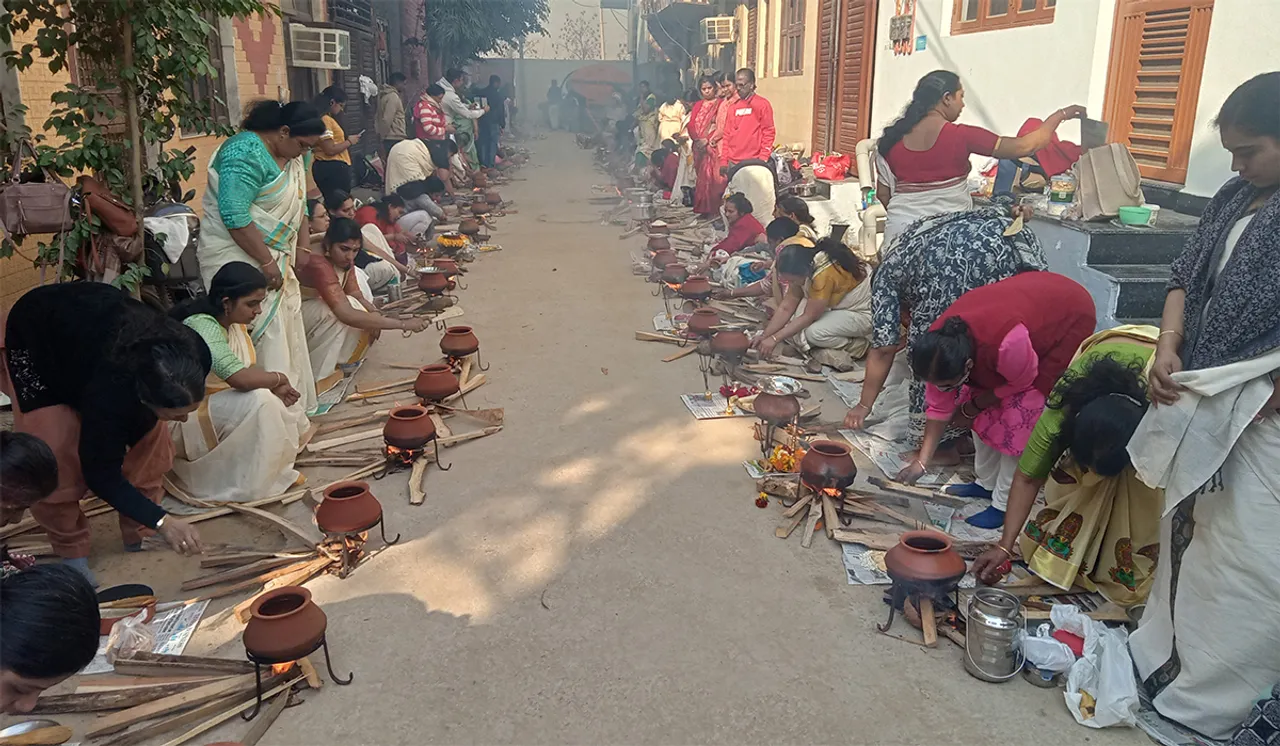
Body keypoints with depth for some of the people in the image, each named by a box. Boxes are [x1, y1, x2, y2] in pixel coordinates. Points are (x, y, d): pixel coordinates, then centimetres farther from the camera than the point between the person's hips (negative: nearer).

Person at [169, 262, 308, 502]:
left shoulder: (235, 324, 2)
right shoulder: (203, 325, -26)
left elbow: (250, 373, 5)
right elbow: (241, 378, -38)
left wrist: (274, 390, -16)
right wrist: (278, 378, -19)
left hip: (219, 409, 9)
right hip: (183, 419, -9)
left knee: (293, 422, -1)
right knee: (260, 401, -31)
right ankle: (251, 486, -18)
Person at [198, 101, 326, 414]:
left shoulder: (293, 156, 10)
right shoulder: (246, 154, -19)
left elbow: (298, 205, 18)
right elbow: (235, 216, -25)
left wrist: (304, 250, 7)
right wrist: (267, 263, -22)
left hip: (273, 254, 9)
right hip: (237, 255, -9)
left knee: (287, 324, 10)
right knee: (262, 330, -10)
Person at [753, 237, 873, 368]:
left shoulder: (825, 275, -34)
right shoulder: (803, 270, -10)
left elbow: (809, 316, -27)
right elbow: (786, 307, -6)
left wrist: (774, 338, -24)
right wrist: (764, 335, -13)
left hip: (864, 312, -9)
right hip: (841, 305, 9)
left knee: (815, 332, -29)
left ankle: (858, 344, -8)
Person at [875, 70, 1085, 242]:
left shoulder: (892, 138, 1)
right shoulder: (961, 136, -9)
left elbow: (883, 193, 6)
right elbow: (1023, 147, -7)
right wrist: (1061, 115, 7)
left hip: (902, 229, 3)